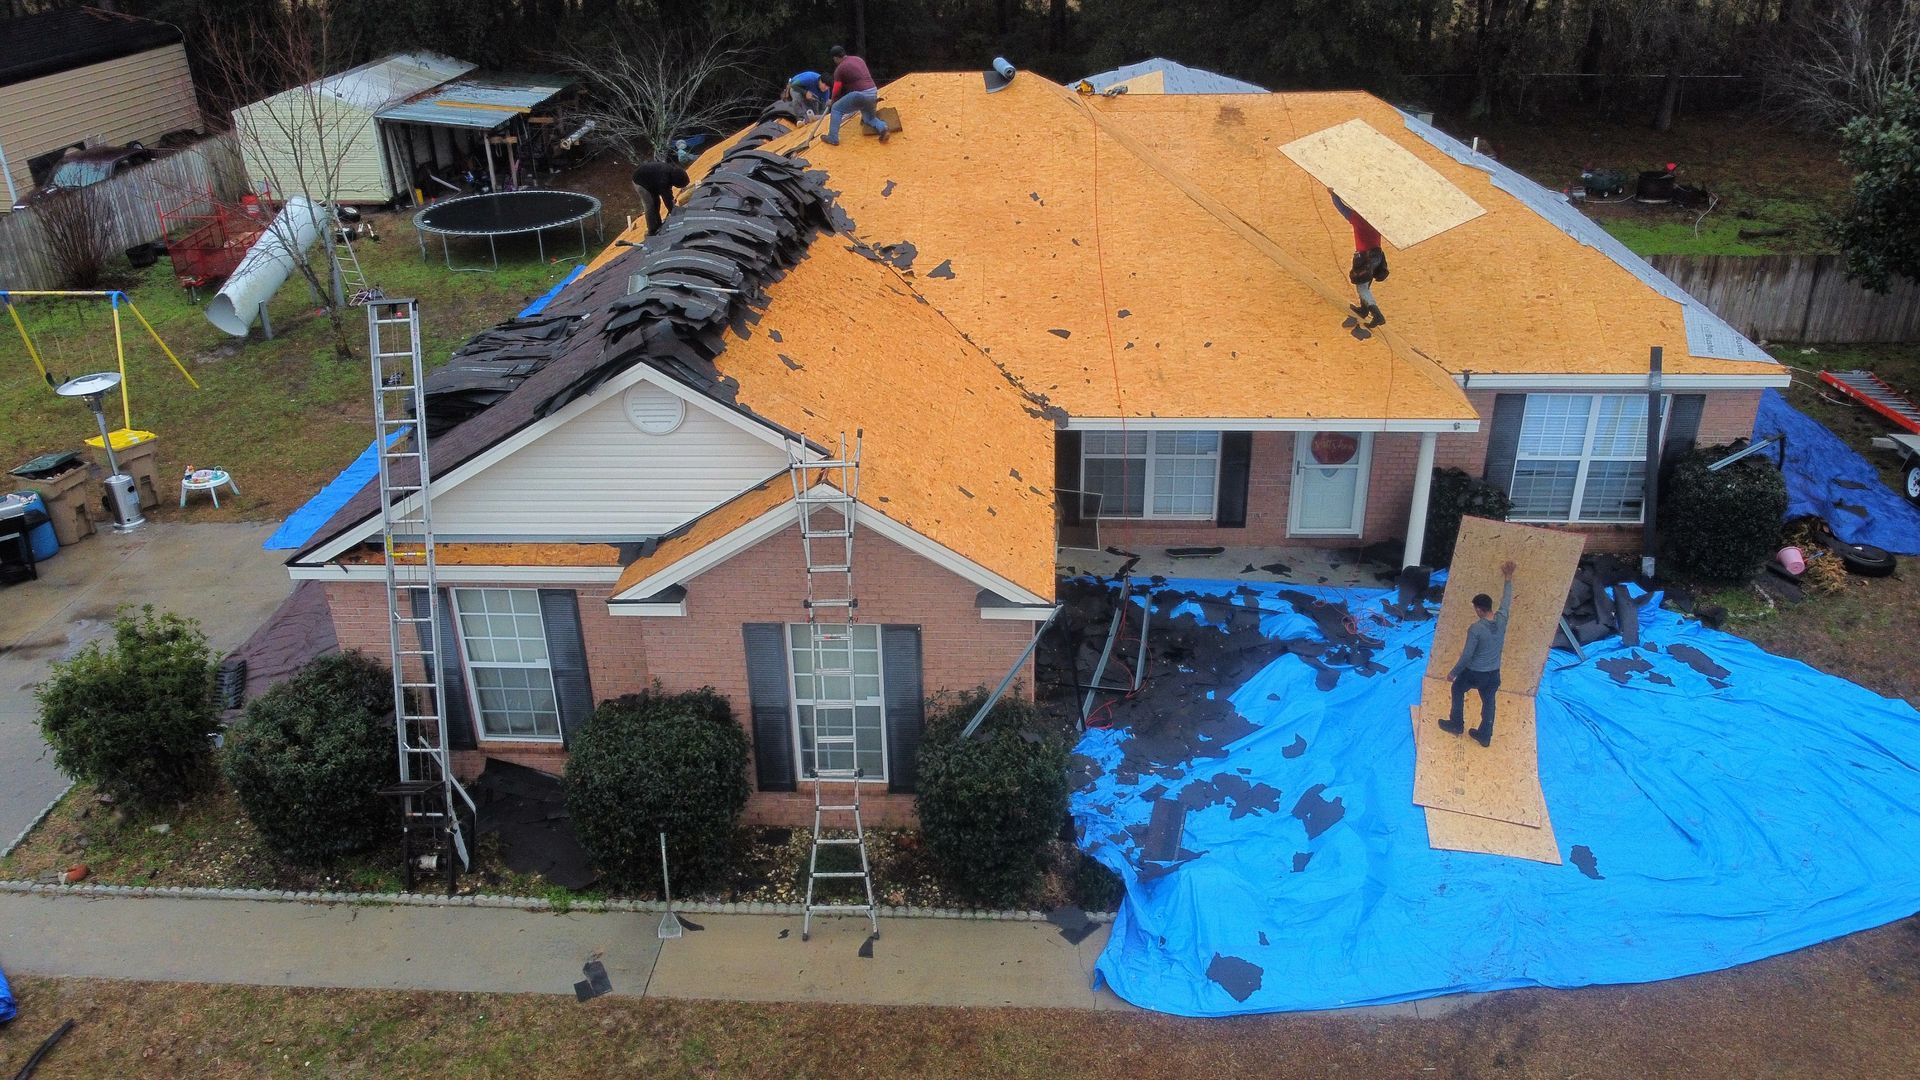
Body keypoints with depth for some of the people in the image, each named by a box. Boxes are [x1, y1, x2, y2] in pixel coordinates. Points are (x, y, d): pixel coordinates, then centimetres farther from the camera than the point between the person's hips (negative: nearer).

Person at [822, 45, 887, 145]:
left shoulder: (839, 69, -1)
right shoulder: (858, 59, 19)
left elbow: (837, 90, 3)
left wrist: (832, 102, 23)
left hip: (860, 95, -7)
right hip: (873, 92, 7)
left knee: (836, 109, 9)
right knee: (869, 118, 27)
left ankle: (833, 138, 5)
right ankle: (882, 128, -6)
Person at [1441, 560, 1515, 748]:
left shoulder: (1475, 629, -27)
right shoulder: (1501, 619, -12)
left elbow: (1467, 655, -22)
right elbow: (1506, 600, 8)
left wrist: (1453, 673, -9)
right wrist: (1508, 578, 19)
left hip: (1474, 672, -5)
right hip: (1493, 673, 5)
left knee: (1458, 690, 24)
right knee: (1488, 702, 20)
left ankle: (1456, 725, 32)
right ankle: (1485, 736, 31)